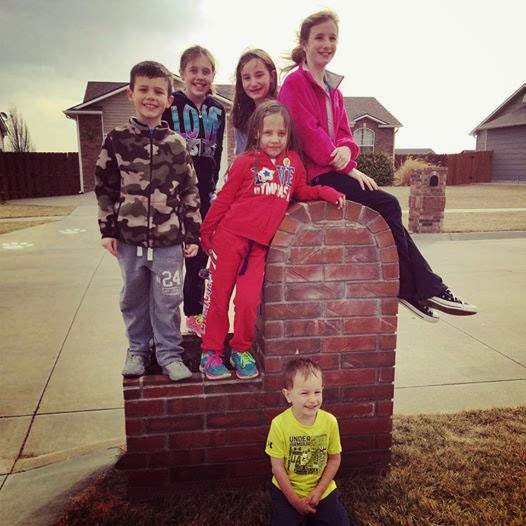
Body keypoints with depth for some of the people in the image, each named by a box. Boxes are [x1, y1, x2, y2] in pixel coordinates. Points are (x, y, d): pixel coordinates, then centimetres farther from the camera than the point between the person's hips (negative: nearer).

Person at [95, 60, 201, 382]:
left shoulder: (177, 143, 2)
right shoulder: (117, 139, 2)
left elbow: (190, 192, 4)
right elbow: (105, 188, 5)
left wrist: (193, 234, 2)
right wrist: (107, 229, 1)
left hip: (169, 239, -1)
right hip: (129, 237, 1)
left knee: (167, 300, 5)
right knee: (134, 298, 14)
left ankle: (169, 354, 21)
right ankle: (137, 350, 32)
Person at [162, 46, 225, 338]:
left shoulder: (218, 110, 8)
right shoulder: (171, 105, -6)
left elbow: (216, 152, 12)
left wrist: (211, 185, 9)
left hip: (204, 192, 4)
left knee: (198, 253, 11)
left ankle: (194, 312, 26)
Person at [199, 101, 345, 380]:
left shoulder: (293, 161, 9)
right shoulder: (246, 162, -1)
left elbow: (300, 190, 25)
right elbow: (223, 199, 3)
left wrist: (326, 192, 10)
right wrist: (206, 232, 7)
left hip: (259, 243, 2)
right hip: (230, 236, -2)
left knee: (248, 302, -3)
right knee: (219, 297, 3)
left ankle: (241, 351, 19)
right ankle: (211, 353, 18)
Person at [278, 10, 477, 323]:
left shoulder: (333, 88, 19)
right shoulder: (295, 83, -6)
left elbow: (344, 132, 14)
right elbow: (309, 133, -15)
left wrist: (346, 150, -12)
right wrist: (348, 168, -15)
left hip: (334, 168, 8)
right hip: (314, 173, -7)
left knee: (387, 209, -9)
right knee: (388, 205, -17)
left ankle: (422, 288, -7)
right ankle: (427, 288, -5)